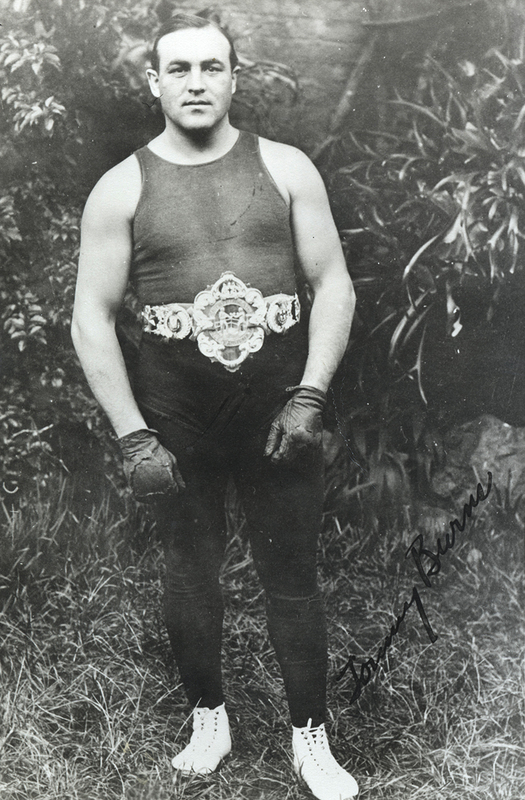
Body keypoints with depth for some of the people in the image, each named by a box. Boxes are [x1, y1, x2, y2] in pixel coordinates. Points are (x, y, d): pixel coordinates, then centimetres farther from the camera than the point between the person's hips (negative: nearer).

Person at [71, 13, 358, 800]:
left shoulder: (286, 168, 1)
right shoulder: (121, 189, 0)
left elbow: (334, 283, 1)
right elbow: (92, 317, -1)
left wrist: (310, 396, -9)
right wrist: (132, 435, -7)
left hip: (280, 415, 0)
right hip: (175, 424, 1)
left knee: (292, 581, 7)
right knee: (190, 576, 14)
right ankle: (208, 720, 35)